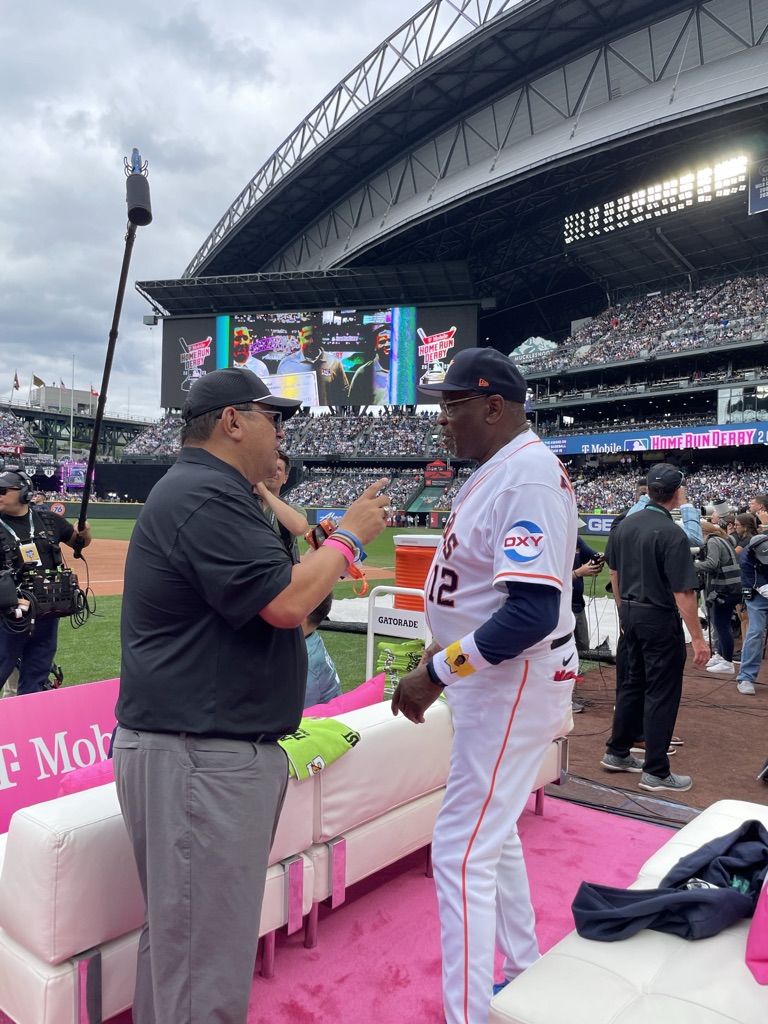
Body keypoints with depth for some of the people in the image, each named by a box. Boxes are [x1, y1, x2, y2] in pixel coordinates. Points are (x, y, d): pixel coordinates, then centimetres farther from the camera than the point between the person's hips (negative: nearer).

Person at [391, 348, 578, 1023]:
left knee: (462, 850, -4)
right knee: (491, 834, 22)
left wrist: (438, 674, -26)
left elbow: (534, 612, -30)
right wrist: (447, 648, 16)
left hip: (514, 683, -11)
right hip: (492, 677, 11)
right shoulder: (496, 471, 10)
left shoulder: (530, 476, -22)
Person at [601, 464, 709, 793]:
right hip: (659, 618, -7)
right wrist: (698, 638, -15)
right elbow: (683, 593, -21)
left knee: (634, 682, 19)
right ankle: (656, 772, 11)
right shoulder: (672, 534, -19)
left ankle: (617, 753, 28)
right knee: (662, 692, 3)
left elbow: (614, 573, 12)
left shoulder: (625, 525, 3)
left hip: (630, 614, 7)